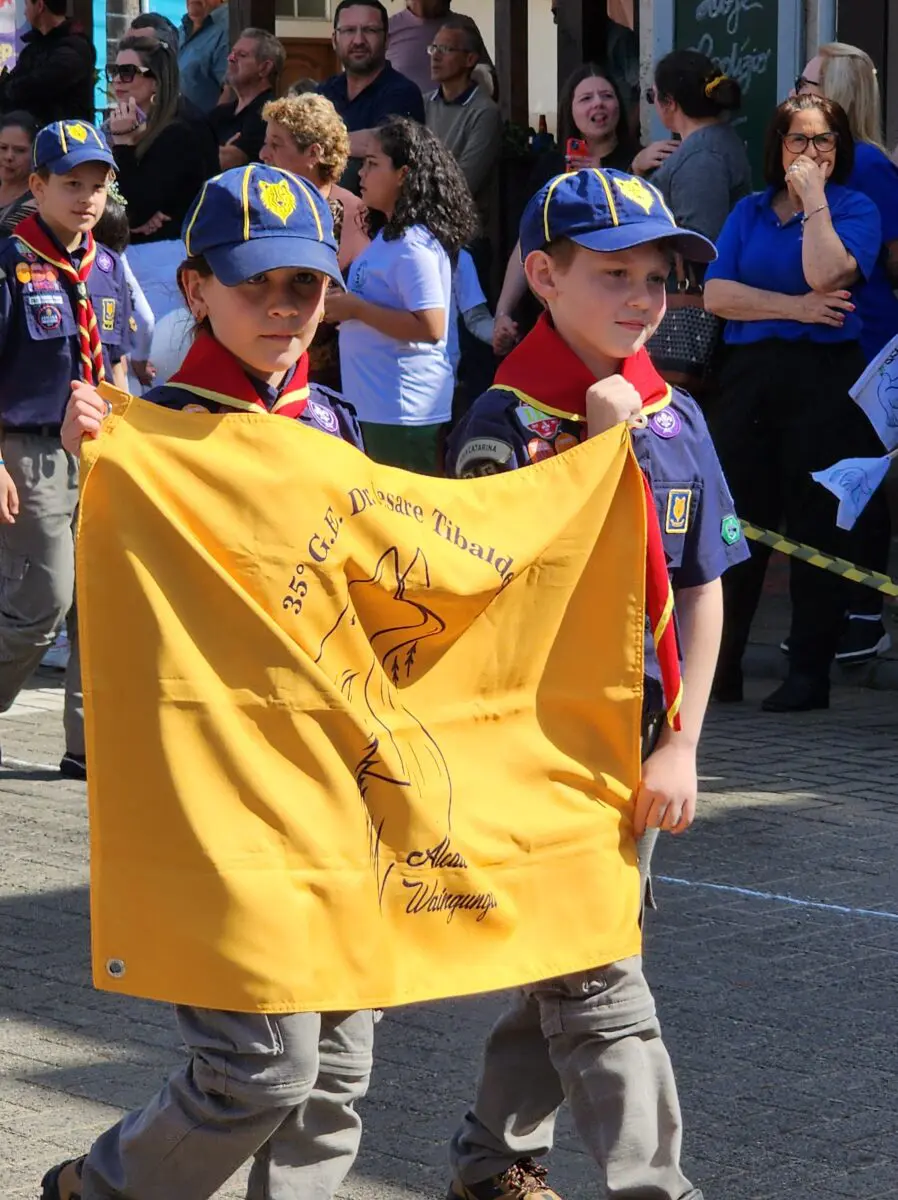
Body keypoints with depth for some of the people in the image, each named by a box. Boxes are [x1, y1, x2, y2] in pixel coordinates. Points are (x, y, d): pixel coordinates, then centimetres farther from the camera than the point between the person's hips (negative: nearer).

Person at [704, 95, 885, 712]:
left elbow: (825, 275, -17)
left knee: (818, 526, -2)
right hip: (750, 378, 4)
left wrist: (813, 197, -9)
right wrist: (792, 307, -9)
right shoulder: (749, 212, 15)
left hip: (825, 380, -4)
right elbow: (715, 293, 1)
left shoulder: (855, 209, 3)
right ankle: (718, 666, 15)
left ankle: (810, 672, 4)